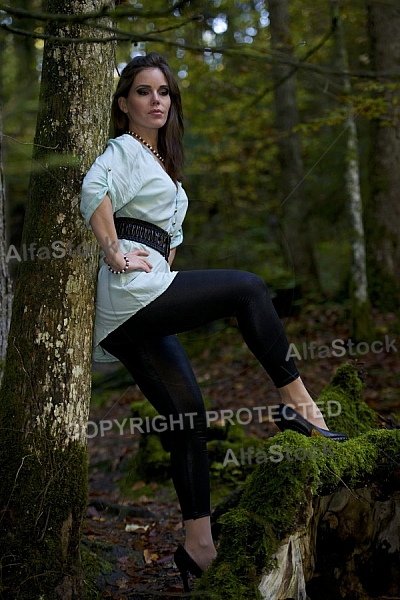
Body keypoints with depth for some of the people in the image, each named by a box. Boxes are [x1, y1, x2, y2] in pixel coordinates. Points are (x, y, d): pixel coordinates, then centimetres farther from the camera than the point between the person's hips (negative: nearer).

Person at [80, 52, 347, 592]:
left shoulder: (160, 160, 29)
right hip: (132, 289, -9)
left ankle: (198, 546, 5)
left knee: (188, 412, 3)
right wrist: (115, 254, -20)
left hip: (138, 314, 9)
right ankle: (297, 400, -11)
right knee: (247, 288, -16)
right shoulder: (124, 148, 0)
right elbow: (94, 191, -22)